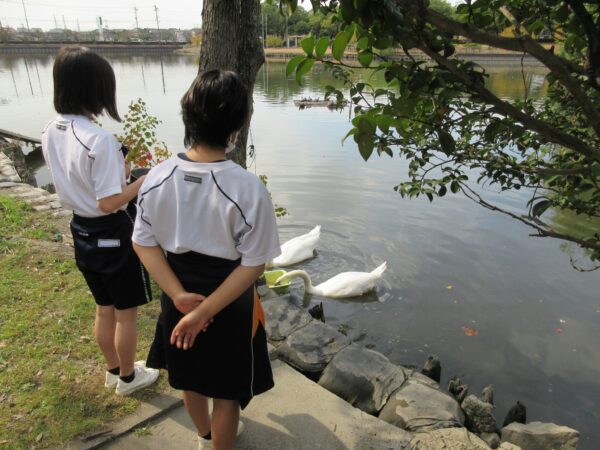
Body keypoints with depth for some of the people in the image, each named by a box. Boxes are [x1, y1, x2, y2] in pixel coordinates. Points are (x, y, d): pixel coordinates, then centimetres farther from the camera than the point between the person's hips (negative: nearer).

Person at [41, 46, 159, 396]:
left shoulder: (51, 133, 0)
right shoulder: (100, 139, -25)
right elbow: (109, 203, -25)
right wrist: (144, 181, -13)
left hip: (82, 231, 8)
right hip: (112, 235, -8)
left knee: (105, 308, 24)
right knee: (126, 312, 13)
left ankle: (114, 370, 42)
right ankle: (128, 377, 32)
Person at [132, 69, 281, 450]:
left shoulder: (157, 177, -12)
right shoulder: (248, 187, -26)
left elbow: (144, 242, -7)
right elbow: (254, 264, -23)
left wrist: (179, 295, -11)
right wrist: (206, 312, -18)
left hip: (180, 297, 6)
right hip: (229, 303, -5)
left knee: (191, 377, 29)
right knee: (226, 390, 19)